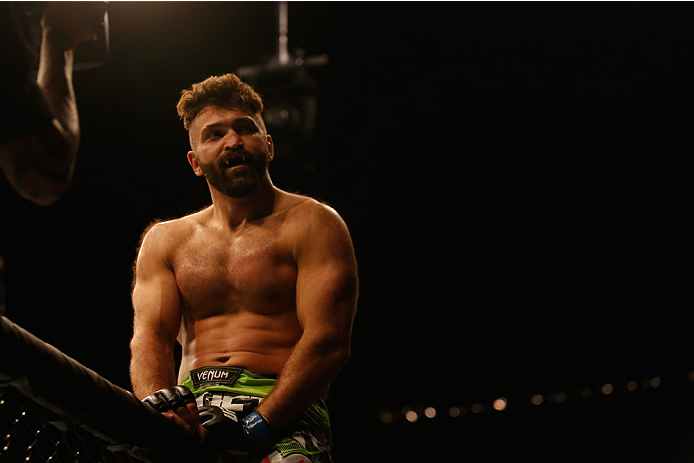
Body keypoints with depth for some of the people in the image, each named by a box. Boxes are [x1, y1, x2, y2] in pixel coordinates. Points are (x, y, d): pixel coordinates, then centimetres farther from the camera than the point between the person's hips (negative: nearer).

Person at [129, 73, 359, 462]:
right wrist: (159, 404, -15)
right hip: (189, 419, 4)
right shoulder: (166, 241, 21)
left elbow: (329, 342, -5)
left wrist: (256, 425, -19)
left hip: (285, 416, -4)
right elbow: (151, 337, 9)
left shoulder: (312, 224, 7)